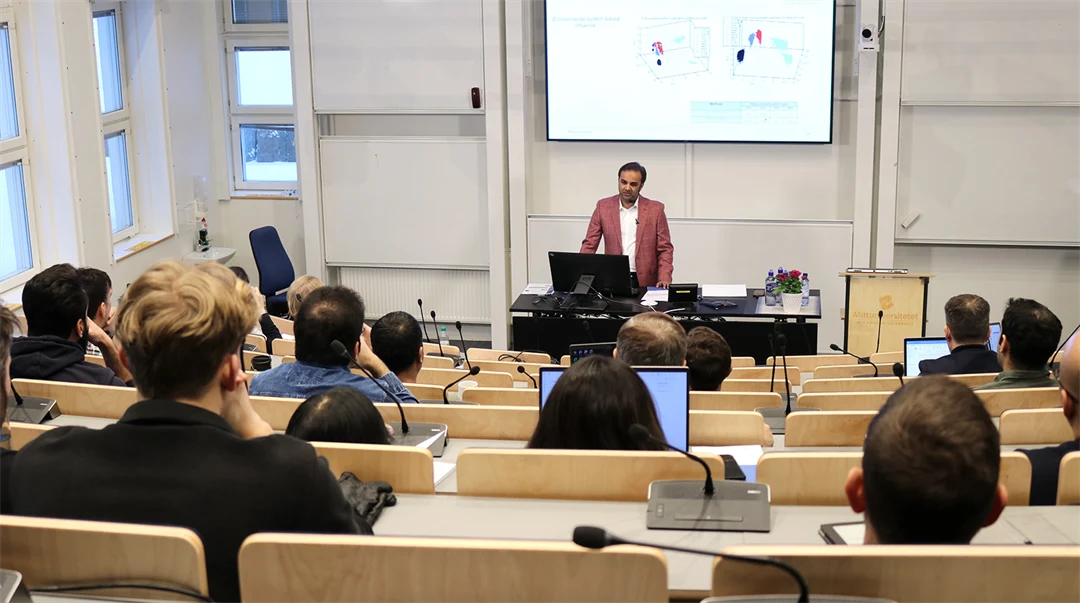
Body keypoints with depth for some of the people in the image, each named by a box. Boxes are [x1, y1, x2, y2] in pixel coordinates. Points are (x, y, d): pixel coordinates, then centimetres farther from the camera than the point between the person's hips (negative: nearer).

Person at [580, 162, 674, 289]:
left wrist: (664, 279, -10)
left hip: (645, 282, 0)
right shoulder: (603, 207, 6)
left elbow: (665, 249, 6)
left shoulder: (655, 209, 3)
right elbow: (589, 245, 6)